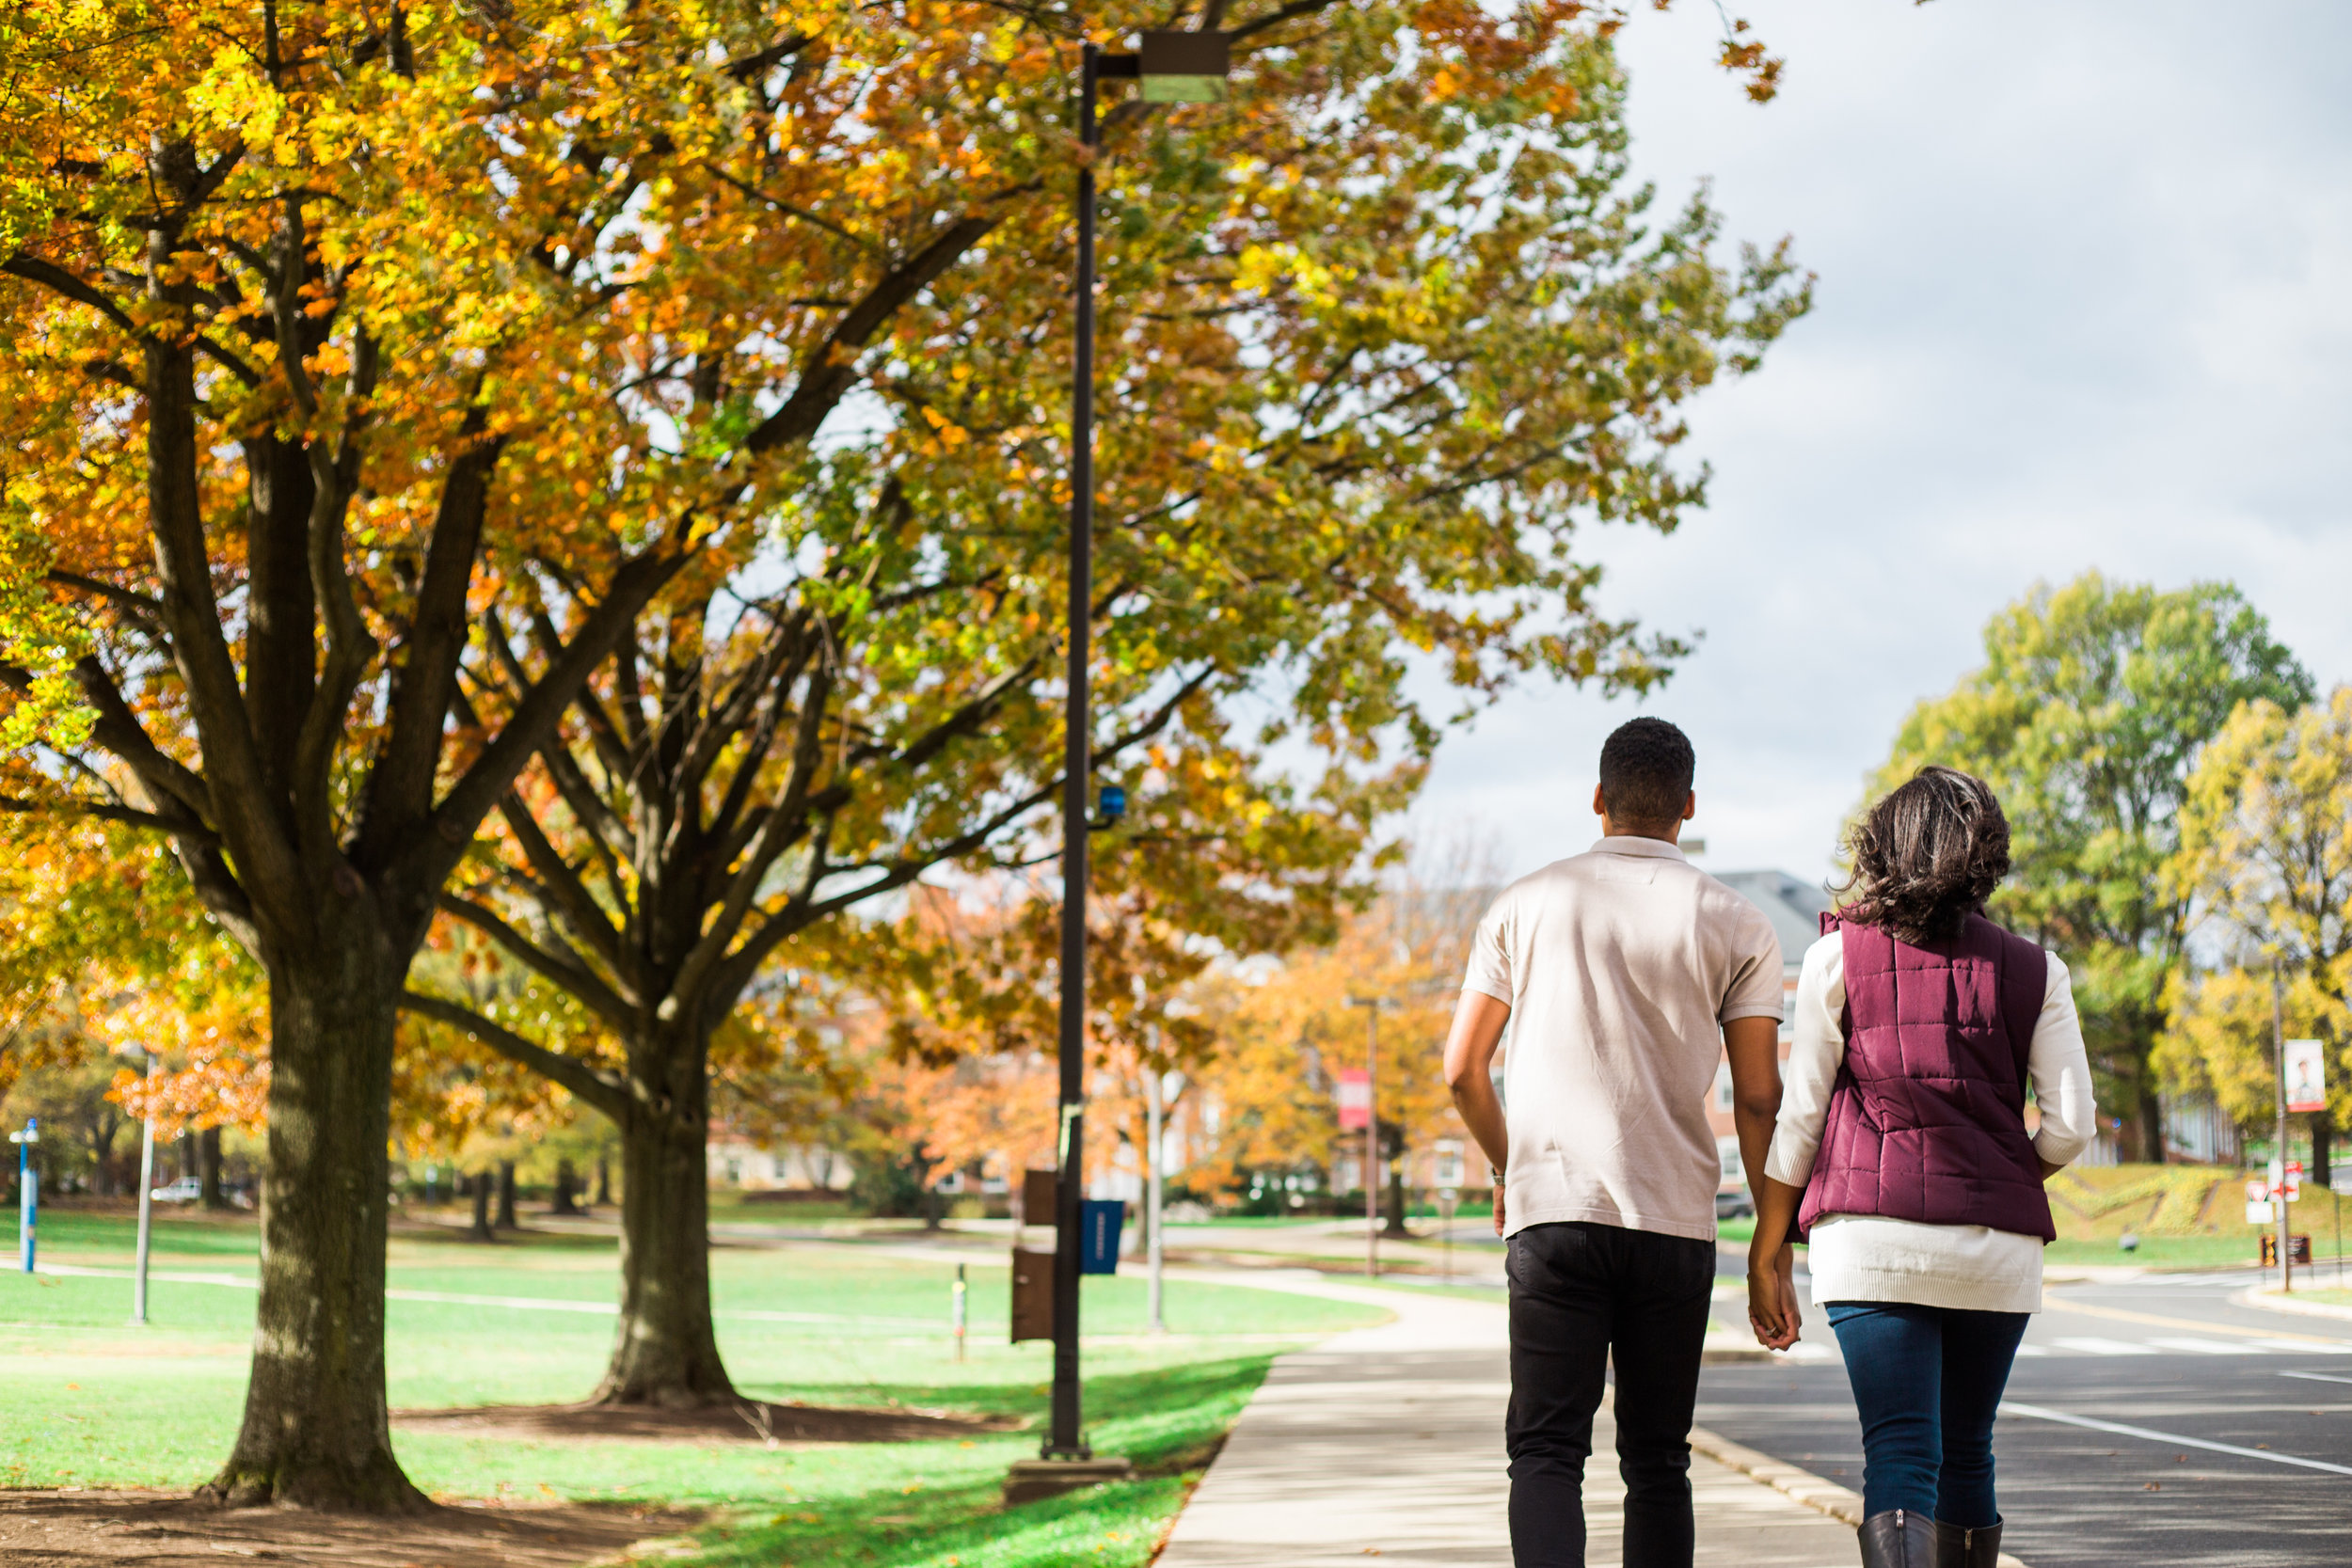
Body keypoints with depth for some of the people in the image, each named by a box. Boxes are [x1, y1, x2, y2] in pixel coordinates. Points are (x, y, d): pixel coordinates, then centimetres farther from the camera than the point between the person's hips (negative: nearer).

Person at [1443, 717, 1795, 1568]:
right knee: (1657, 1462, 12)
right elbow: (1759, 1100, 0)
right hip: (1676, 1219, 1)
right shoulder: (1736, 924, 4)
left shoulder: (1526, 904, 7)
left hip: (1553, 1210, 0)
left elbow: (1462, 1069, 7)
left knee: (1546, 1452, -4)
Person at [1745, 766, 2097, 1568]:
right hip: (1998, 1248, 2)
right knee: (1967, 1452, 17)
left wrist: (1765, 1258, 7)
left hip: (1873, 1234, -2)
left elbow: (1799, 1119, 1)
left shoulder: (1838, 956, 2)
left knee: (1900, 1457, -7)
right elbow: (2071, 1126, 2)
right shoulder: (2035, 973, 7)